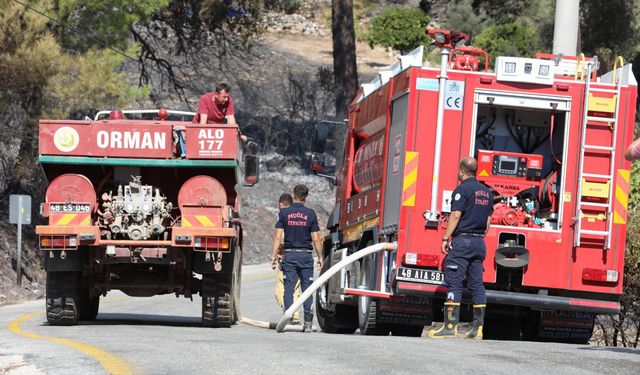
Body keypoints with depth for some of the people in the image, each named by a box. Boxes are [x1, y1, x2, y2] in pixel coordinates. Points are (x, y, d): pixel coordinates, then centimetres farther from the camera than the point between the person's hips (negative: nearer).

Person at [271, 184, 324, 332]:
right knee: (307, 288, 4)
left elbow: (277, 237, -3)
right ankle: (308, 322, -2)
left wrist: (274, 256, 1)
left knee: (288, 288, 2)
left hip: (289, 255, 0)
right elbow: (316, 239, 0)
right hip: (306, 255, 0)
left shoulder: (284, 213, 0)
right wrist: (320, 257, 9)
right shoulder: (310, 214, 0)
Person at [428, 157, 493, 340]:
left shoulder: (462, 189, -9)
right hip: (479, 242, 7)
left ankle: (450, 326, -14)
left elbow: (456, 215, -15)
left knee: (454, 283, -8)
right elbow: (488, 218, 16)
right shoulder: (486, 191, 14)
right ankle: (478, 328, 5)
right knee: (476, 284, 7)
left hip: (462, 241, -7)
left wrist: (446, 238, -12)